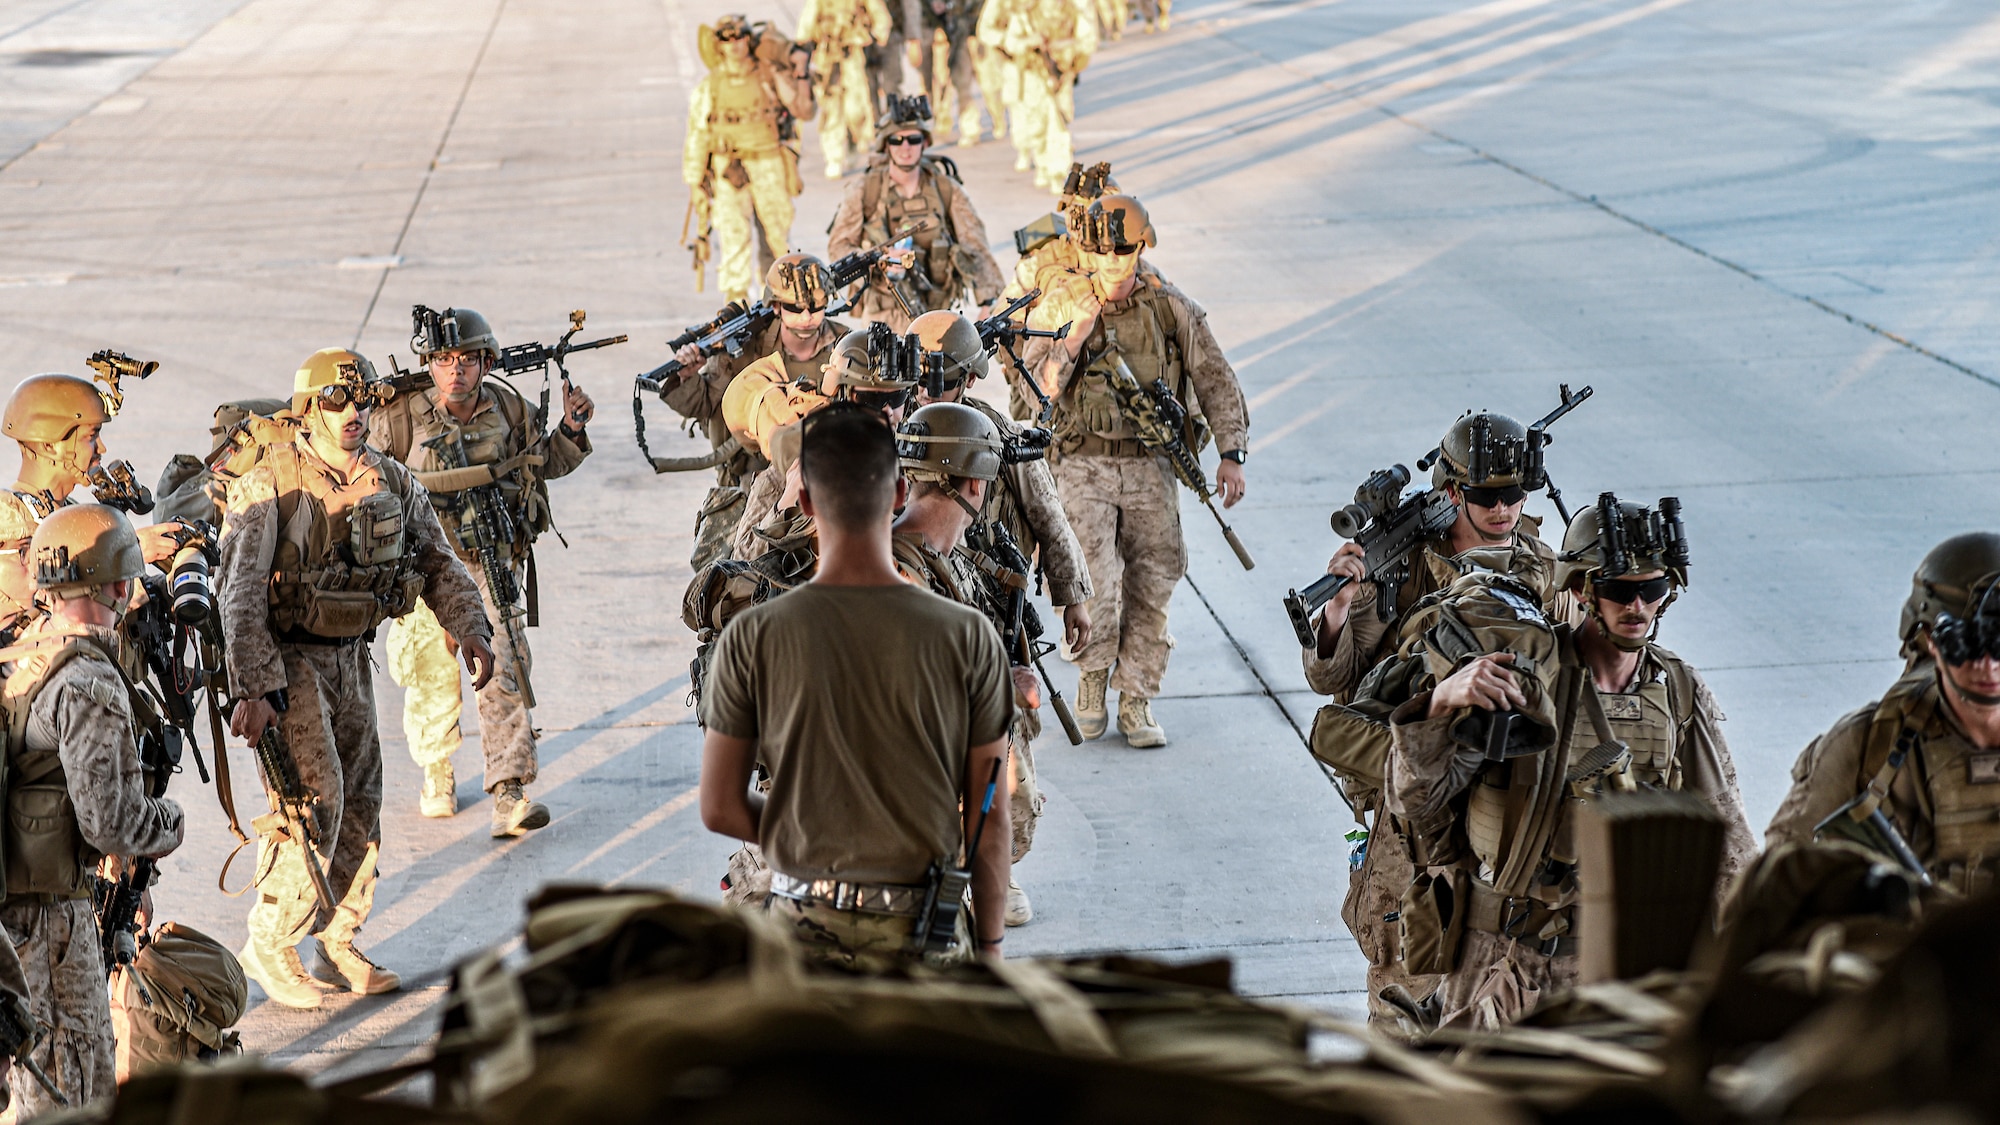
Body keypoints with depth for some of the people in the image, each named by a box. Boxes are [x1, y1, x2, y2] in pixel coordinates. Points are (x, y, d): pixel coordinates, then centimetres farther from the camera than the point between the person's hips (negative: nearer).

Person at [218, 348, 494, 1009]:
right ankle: (268, 947, -1)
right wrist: (253, 691, -28)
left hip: (350, 656, 7)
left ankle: (336, 947, 20)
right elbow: (239, 593, -21)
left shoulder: (391, 482, 3)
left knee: (359, 803, 8)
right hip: (284, 659, -7)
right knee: (314, 799, -15)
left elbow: (438, 560, 10)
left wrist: (470, 628, -7)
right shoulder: (271, 485, -16)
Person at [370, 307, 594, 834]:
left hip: (493, 563, 1)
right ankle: (437, 774, 34)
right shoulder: (402, 415, -8)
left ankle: (510, 795, -17)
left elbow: (549, 463, 17)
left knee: (504, 671, -12)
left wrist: (571, 429, -1)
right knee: (432, 677, 8)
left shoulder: (510, 410, 0)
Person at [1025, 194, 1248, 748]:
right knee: (1094, 577, -16)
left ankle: (1134, 700, 12)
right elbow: (1037, 389, -7)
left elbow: (1215, 380, 8)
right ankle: (1092, 673, 9)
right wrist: (1076, 336, -19)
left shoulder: (1170, 309, 1)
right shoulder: (1060, 304, -1)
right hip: (1082, 463, -2)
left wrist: (1232, 453, 1)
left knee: (1151, 584, 1)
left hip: (1150, 465, 2)